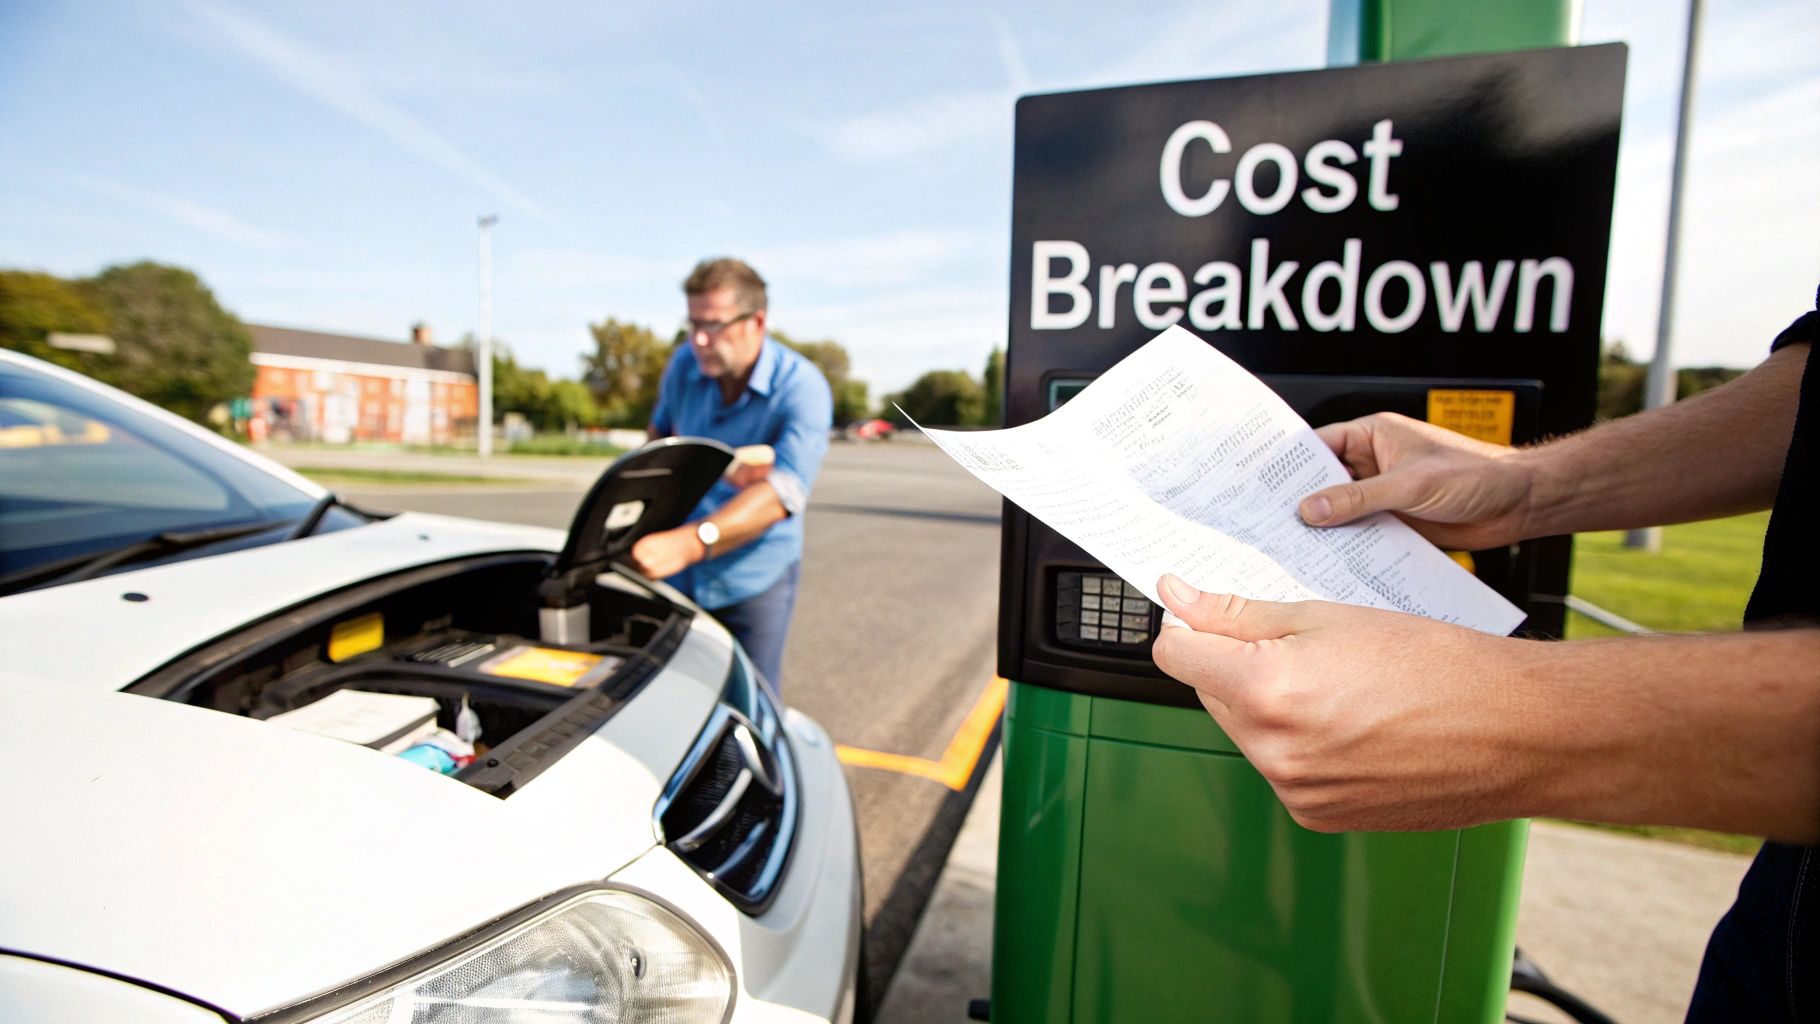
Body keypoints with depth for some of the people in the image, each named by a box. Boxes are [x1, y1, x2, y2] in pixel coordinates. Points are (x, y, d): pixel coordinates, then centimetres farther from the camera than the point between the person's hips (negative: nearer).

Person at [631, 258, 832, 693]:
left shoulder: (802, 388, -20)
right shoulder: (684, 364, -3)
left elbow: (784, 493, -33)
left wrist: (688, 542, -44)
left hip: (755, 578, -4)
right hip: (677, 574, 5)